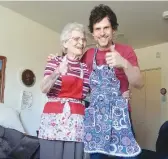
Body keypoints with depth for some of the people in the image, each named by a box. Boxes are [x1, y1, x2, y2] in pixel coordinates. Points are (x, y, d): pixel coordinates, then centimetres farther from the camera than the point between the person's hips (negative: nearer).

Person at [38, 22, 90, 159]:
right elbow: (44, 89, -10)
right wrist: (57, 72, -29)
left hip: (76, 120, 2)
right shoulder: (55, 62, 3)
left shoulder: (85, 68, 10)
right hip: (54, 117, -2)